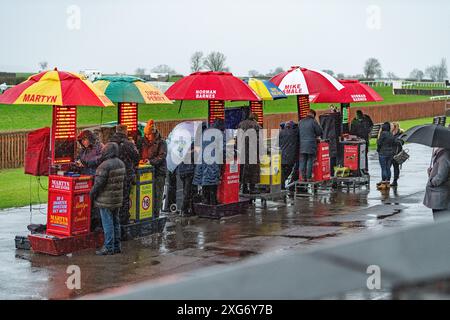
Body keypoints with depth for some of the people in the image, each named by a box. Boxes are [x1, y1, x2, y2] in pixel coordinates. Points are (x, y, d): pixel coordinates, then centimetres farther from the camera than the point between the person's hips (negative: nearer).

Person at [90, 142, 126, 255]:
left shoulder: (105, 165, -20)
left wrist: (92, 194, -5)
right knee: (115, 222, 15)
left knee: (107, 224, -3)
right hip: (118, 199, 8)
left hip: (106, 200, -8)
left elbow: (99, 183, -18)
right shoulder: (121, 163, 7)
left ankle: (109, 248, -1)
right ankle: (116, 246, 21)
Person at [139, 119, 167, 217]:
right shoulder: (143, 141, 14)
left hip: (158, 171, -5)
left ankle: (155, 213, 1)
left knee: (157, 193, -4)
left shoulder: (161, 142, -3)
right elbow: (139, 153, 23)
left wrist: (151, 161, -25)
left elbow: (162, 156, -12)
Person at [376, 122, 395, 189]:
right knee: (388, 168, 11)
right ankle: (388, 182, 14)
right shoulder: (391, 135, 8)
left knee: (383, 168, -4)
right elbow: (394, 144, 11)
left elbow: (379, 142, -13)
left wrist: (378, 149, 3)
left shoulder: (383, 133, -13)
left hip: (383, 153, -7)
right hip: (391, 153, 7)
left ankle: (383, 183, -5)